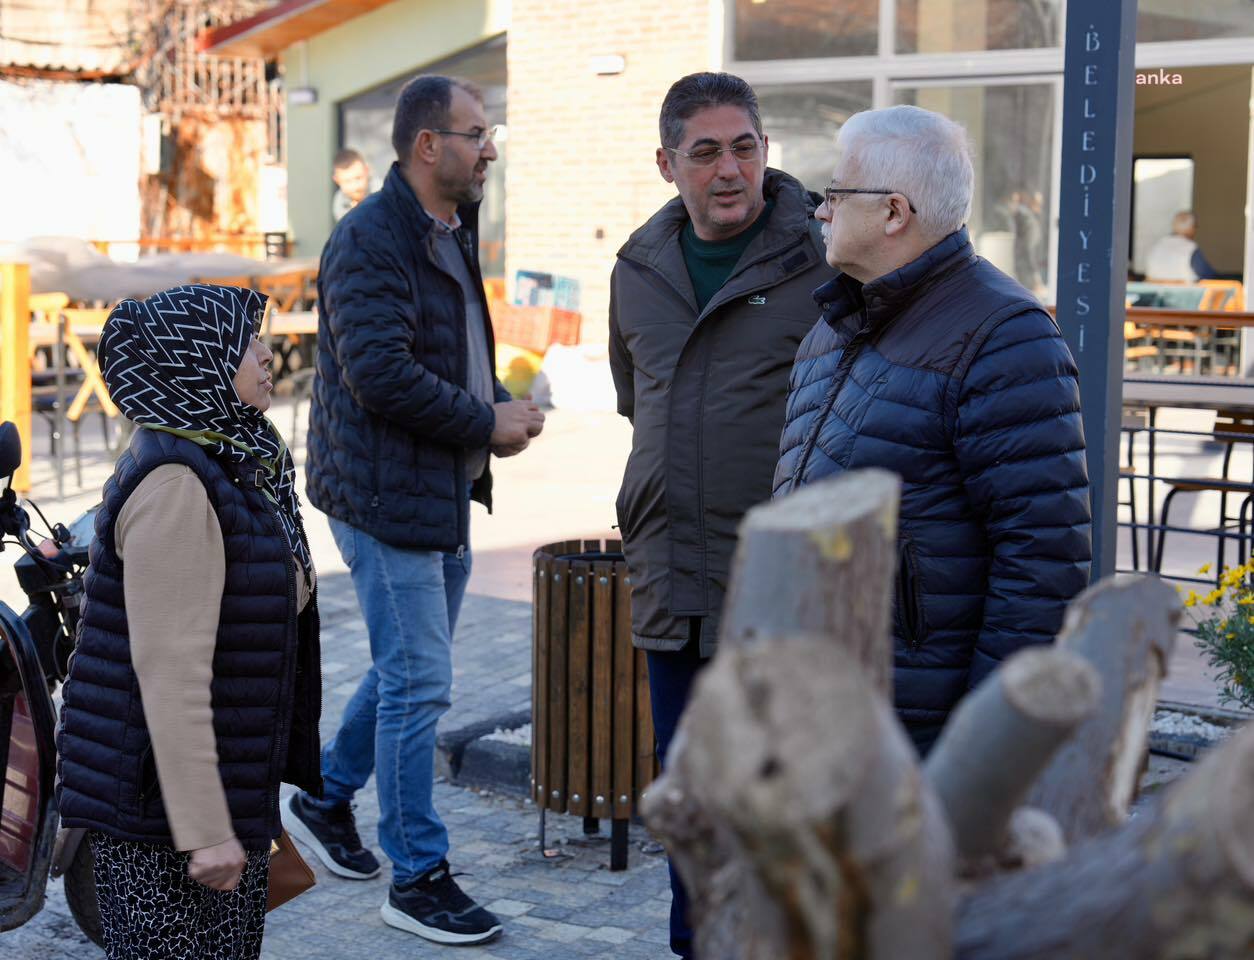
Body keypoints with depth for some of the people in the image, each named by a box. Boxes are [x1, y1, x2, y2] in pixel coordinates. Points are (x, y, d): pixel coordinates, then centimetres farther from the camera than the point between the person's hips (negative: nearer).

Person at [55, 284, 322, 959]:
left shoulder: (221, 461, 12)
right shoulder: (173, 485, -20)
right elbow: (169, 669, -24)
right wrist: (204, 829, -24)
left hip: (235, 786, 10)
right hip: (160, 801, -10)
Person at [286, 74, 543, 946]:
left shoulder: (452, 234, 14)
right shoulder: (370, 240, -17)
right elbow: (382, 377, -25)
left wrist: (502, 405, 4)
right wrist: (488, 423, -17)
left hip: (443, 493, 10)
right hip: (385, 493, -10)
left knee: (410, 672, 18)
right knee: (419, 682, -4)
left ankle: (326, 801, 37)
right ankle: (418, 879, 7)